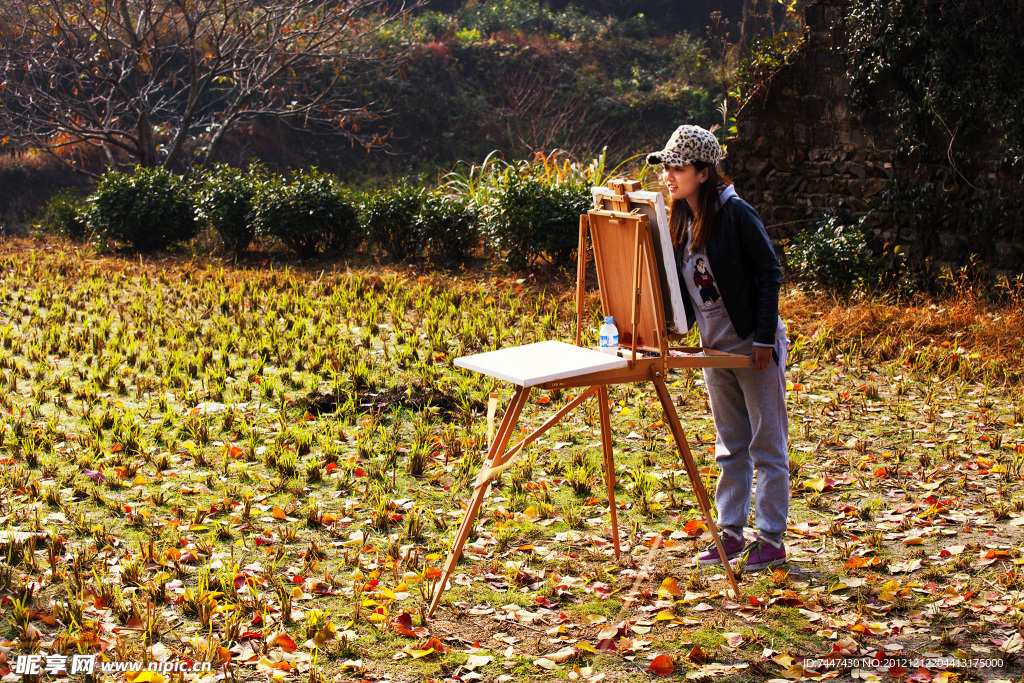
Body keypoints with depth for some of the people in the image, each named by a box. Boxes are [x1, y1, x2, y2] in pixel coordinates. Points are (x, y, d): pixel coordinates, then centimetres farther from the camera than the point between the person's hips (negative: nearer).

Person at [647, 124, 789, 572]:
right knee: (730, 447, 14)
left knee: (767, 445, 0)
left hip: (754, 346, -8)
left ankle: (772, 539, 5)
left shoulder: (736, 214, -16)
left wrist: (764, 338, -17)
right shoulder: (680, 221, 6)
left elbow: (770, 273, -14)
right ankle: (731, 533, 21)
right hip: (715, 348, 8)